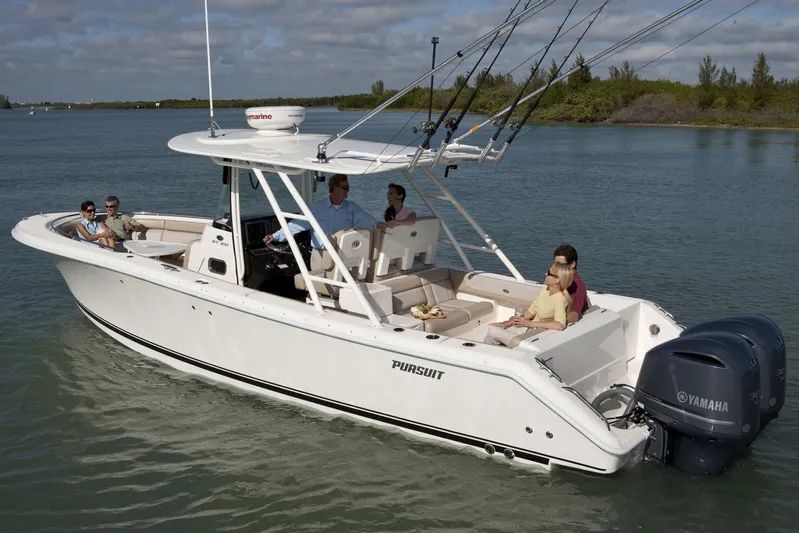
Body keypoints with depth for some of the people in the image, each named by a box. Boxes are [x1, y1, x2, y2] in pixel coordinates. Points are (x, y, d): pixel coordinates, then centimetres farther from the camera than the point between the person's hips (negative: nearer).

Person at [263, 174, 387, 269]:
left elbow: (365, 218, -9)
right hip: (321, 254, -1)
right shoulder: (317, 208, 2)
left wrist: (377, 224, -31)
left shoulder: (352, 208, 7)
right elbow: (297, 224, 3)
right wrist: (276, 236, -1)